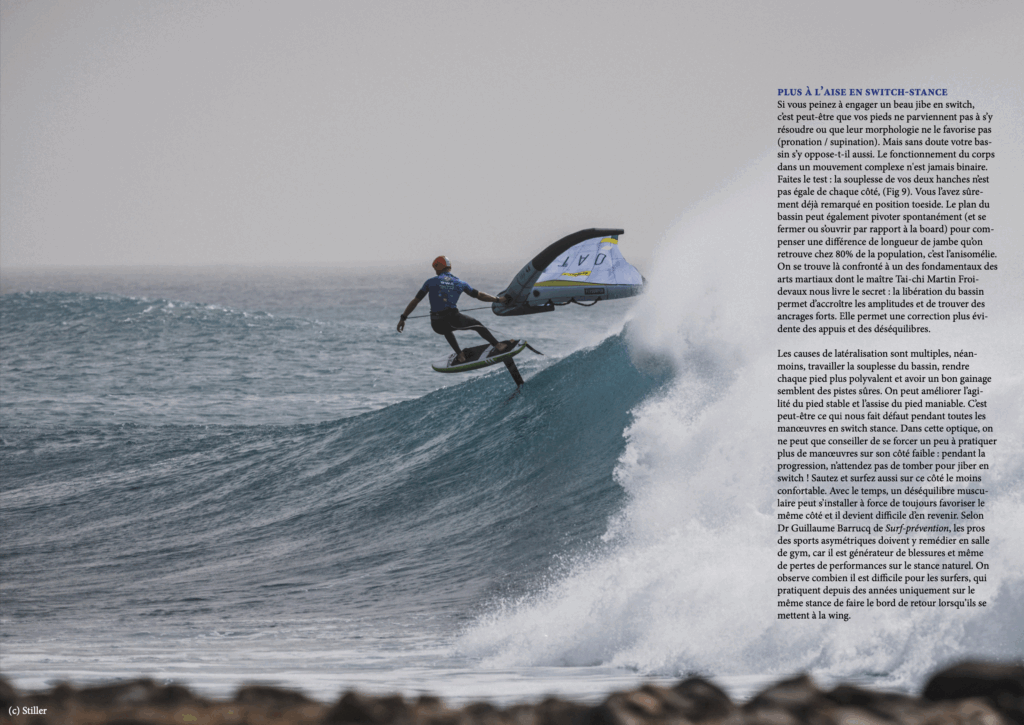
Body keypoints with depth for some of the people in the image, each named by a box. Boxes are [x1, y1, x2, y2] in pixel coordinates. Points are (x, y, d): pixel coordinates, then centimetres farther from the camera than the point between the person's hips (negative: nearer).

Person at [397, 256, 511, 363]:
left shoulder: (431, 282, 7)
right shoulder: (460, 283, 9)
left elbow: (415, 301, 8)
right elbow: (479, 295, 18)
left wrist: (403, 318, 14)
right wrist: (497, 299, 31)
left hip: (437, 325, 1)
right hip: (454, 318, -1)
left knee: (447, 329, 38)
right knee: (477, 325, 24)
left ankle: (460, 355, 31)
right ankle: (497, 345, 13)